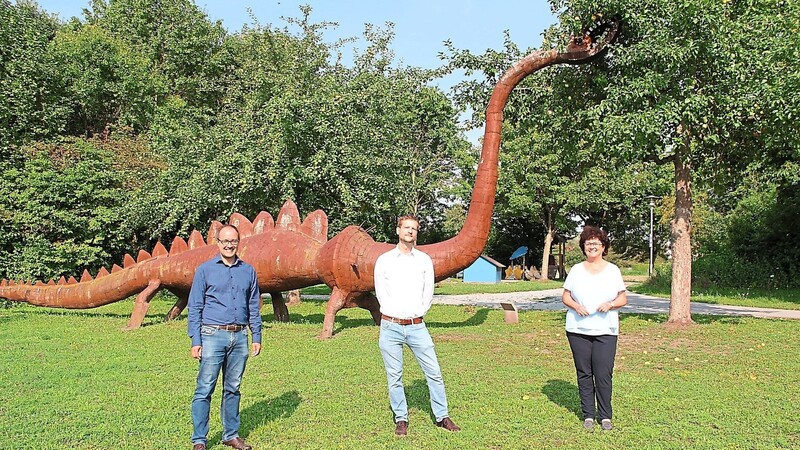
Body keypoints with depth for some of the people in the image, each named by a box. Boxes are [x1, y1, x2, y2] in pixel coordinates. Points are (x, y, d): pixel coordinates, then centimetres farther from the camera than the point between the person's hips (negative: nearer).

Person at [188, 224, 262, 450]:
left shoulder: (248, 271, 9)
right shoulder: (205, 270, 1)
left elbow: (253, 307, 13)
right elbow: (195, 308, 0)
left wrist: (256, 337, 8)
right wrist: (195, 341, -6)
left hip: (240, 337, 3)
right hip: (213, 336, -3)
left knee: (233, 389, 12)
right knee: (205, 389, -3)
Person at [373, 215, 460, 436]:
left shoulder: (424, 260, 8)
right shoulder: (384, 260, 5)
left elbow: (428, 292, 8)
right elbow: (380, 293, 5)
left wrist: (417, 313, 1)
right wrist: (395, 313, -1)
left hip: (416, 325, 1)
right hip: (390, 326, -1)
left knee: (434, 372, 2)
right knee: (394, 376, 5)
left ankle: (442, 416, 14)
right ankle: (401, 419, 18)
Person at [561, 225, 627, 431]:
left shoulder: (613, 270, 7)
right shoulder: (576, 270, 8)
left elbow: (623, 299, 9)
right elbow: (565, 296, 10)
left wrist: (610, 304, -12)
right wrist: (576, 306, -10)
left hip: (605, 331, -1)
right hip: (578, 329, 1)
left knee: (603, 374, -6)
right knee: (584, 373, 5)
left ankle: (605, 416, 9)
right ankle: (588, 415, 16)